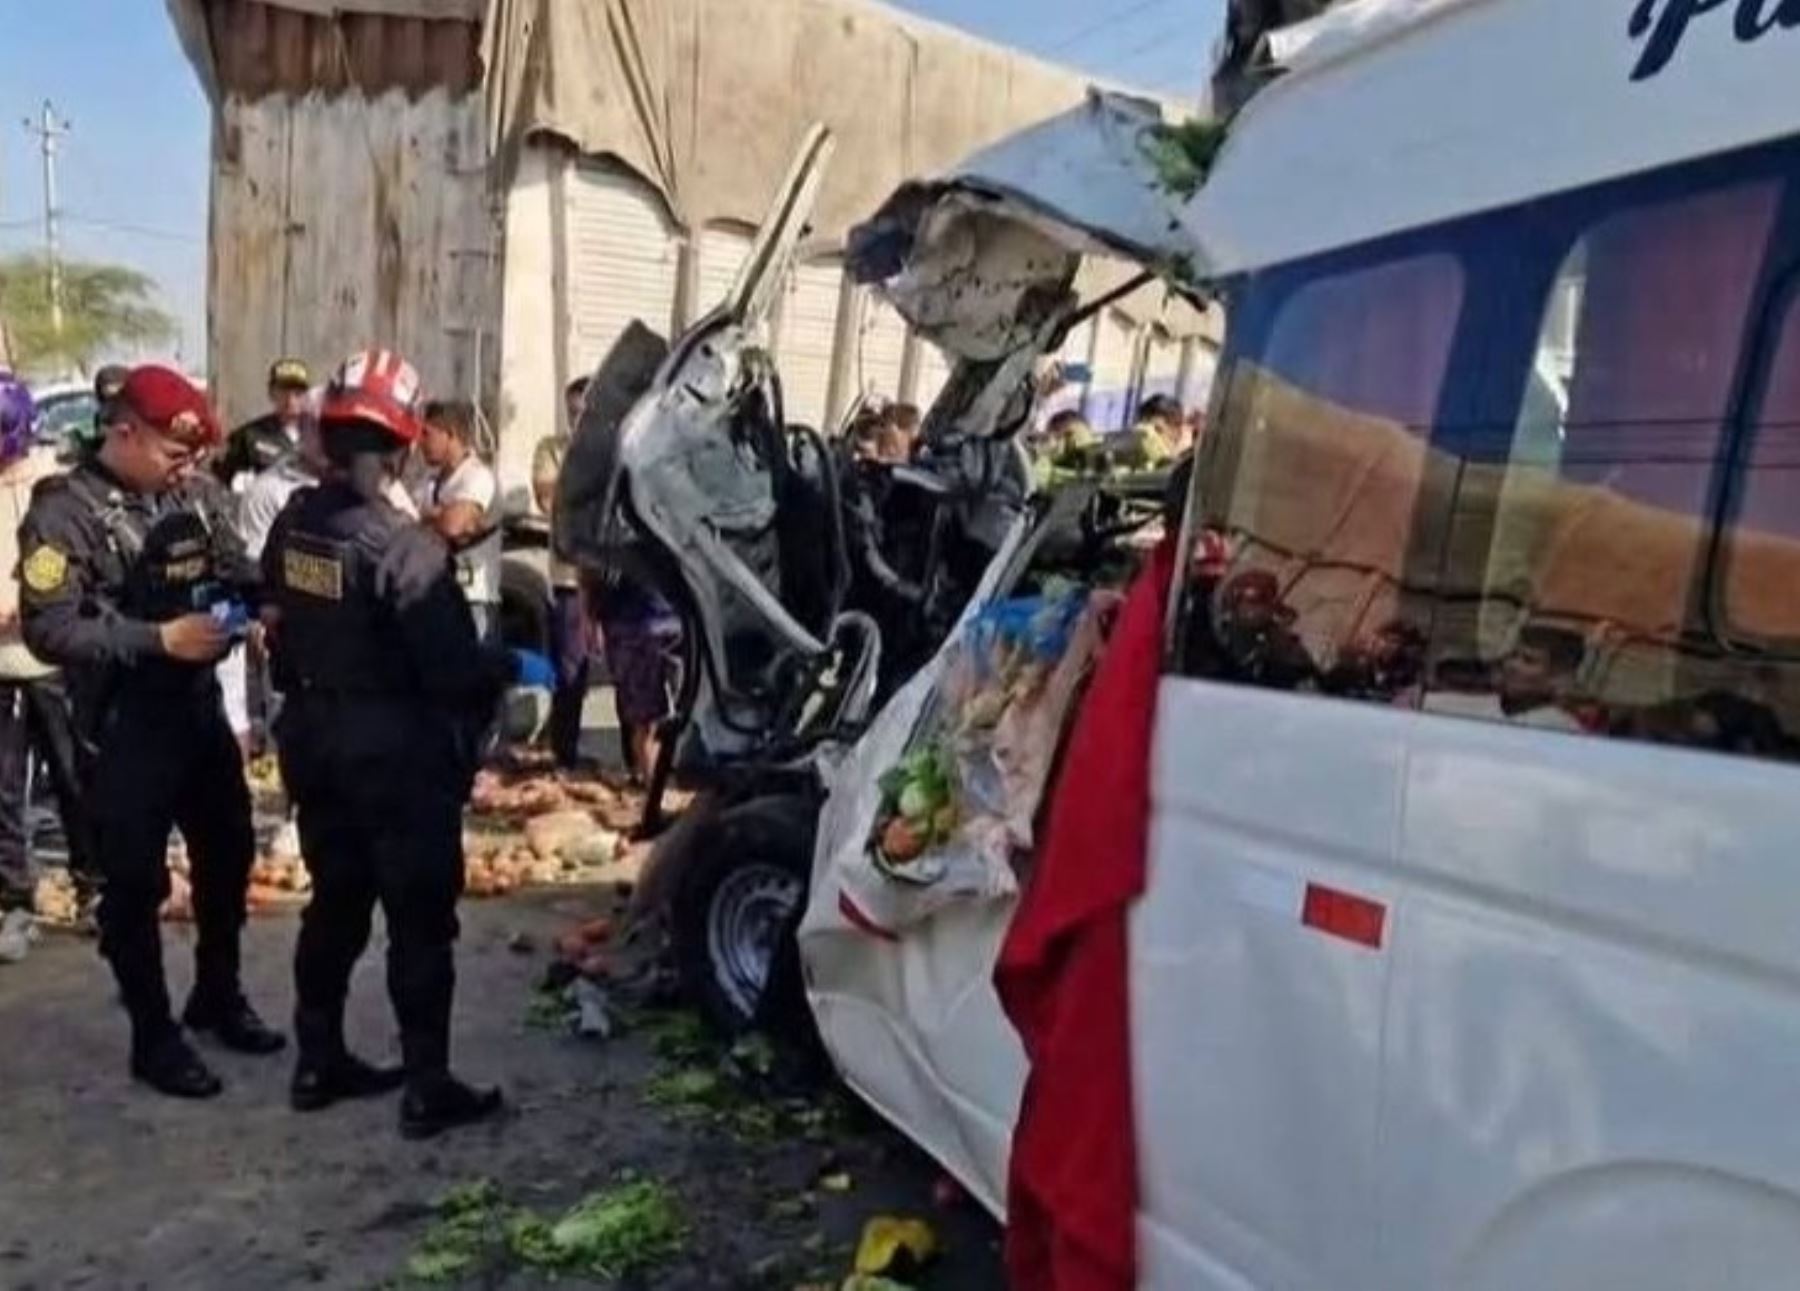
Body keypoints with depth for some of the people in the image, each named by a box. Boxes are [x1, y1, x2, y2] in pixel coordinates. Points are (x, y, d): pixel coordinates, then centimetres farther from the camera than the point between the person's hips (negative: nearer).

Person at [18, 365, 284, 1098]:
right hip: (123, 727, -6)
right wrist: (160, 637, -26)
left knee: (228, 855, 18)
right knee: (135, 883, 5)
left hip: (200, 706, 6)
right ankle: (153, 1037, 20)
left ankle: (218, 996, 38)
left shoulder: (197, 494, 2)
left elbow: (235, 570, 13)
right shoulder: (65, 511, -14)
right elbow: (48, 630, -20)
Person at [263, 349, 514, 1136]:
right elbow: (453, 668, -22)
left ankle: (319, 1062, 30)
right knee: (421, 920, 3)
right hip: (398, 754, -7)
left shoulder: (291, 526, 1)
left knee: (334, 903, 19)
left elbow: (282, 633, 11)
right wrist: (508, 665, -3)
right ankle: (427, 1089, 9)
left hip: (314, 743, 8)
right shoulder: (405, 547, -23)